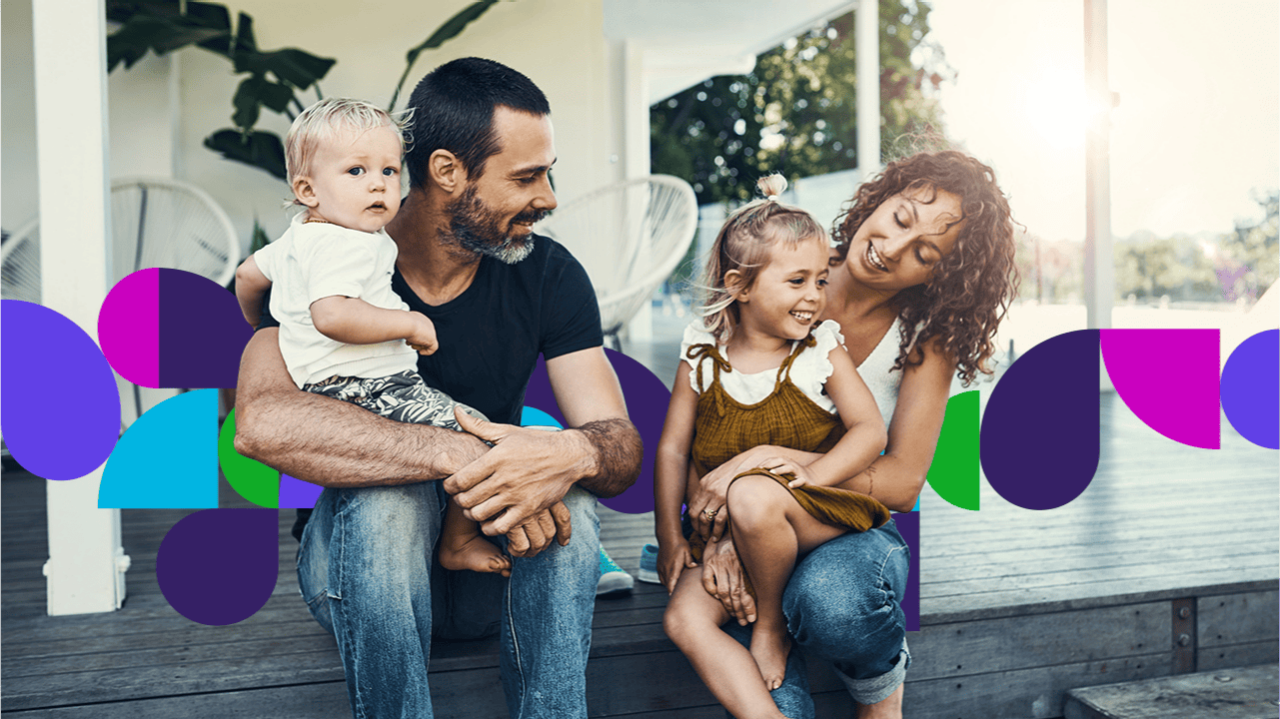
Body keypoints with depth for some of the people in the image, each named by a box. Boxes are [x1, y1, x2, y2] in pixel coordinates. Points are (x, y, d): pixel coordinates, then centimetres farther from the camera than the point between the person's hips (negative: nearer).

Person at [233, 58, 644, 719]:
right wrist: (459, 456, -43)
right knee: (389, 493, -34)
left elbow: (623, 448, -13)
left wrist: (573, 454, -38)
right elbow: (262, 421, -35)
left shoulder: (549, 275, -7)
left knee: (566, 496, -28)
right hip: (356, 547, -2)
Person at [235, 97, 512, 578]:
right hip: (363, 390, -11)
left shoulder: (300, 235, 15)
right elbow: (332, 315, -37)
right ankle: (459, 543, 2)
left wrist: (262, 329, 46)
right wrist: (411, 323, -26)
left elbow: (248, 273, 29)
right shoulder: (344, 245, -20)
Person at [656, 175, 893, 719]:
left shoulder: (822, 352, -2)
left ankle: (772, 622, -9)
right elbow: (672, 450, 4)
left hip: (818, 516, -3)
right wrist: (670, 535, -2)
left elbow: (870, 429, -8)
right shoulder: (702, 359, 0)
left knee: (753, 495, -36)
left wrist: (813, 474, -25)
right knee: (684, 618, -19)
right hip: (725, 531, 3)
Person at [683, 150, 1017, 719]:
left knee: (829, 599, -36)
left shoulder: (926, 337, -5)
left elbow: (902, 484, -13)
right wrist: (718, 533, -22)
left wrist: (767, 458, -26)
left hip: (854, 528, 1)